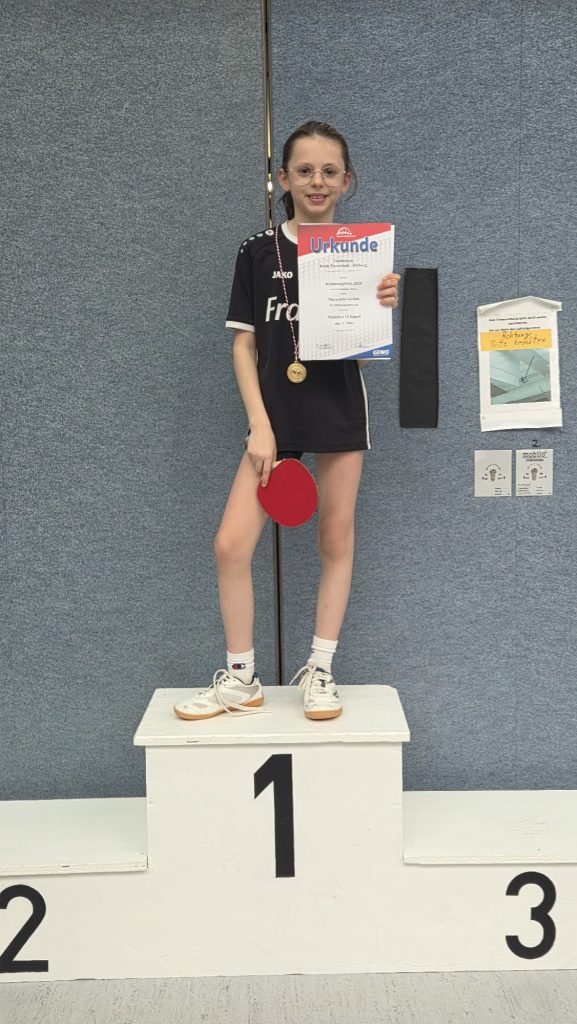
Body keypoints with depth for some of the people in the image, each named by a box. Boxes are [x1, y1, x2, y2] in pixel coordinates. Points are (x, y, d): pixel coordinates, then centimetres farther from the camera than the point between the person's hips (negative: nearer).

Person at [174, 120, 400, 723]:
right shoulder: (258, 251, 2)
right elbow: (244, 344, 2)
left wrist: (383, 308, -17)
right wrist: (259, 424, -7)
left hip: (340, 413, 0)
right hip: (276, 415, 0)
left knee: (336, 540, 7)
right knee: (231, 544, -7)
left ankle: (319, 670, 22)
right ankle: (240, 678, 10)